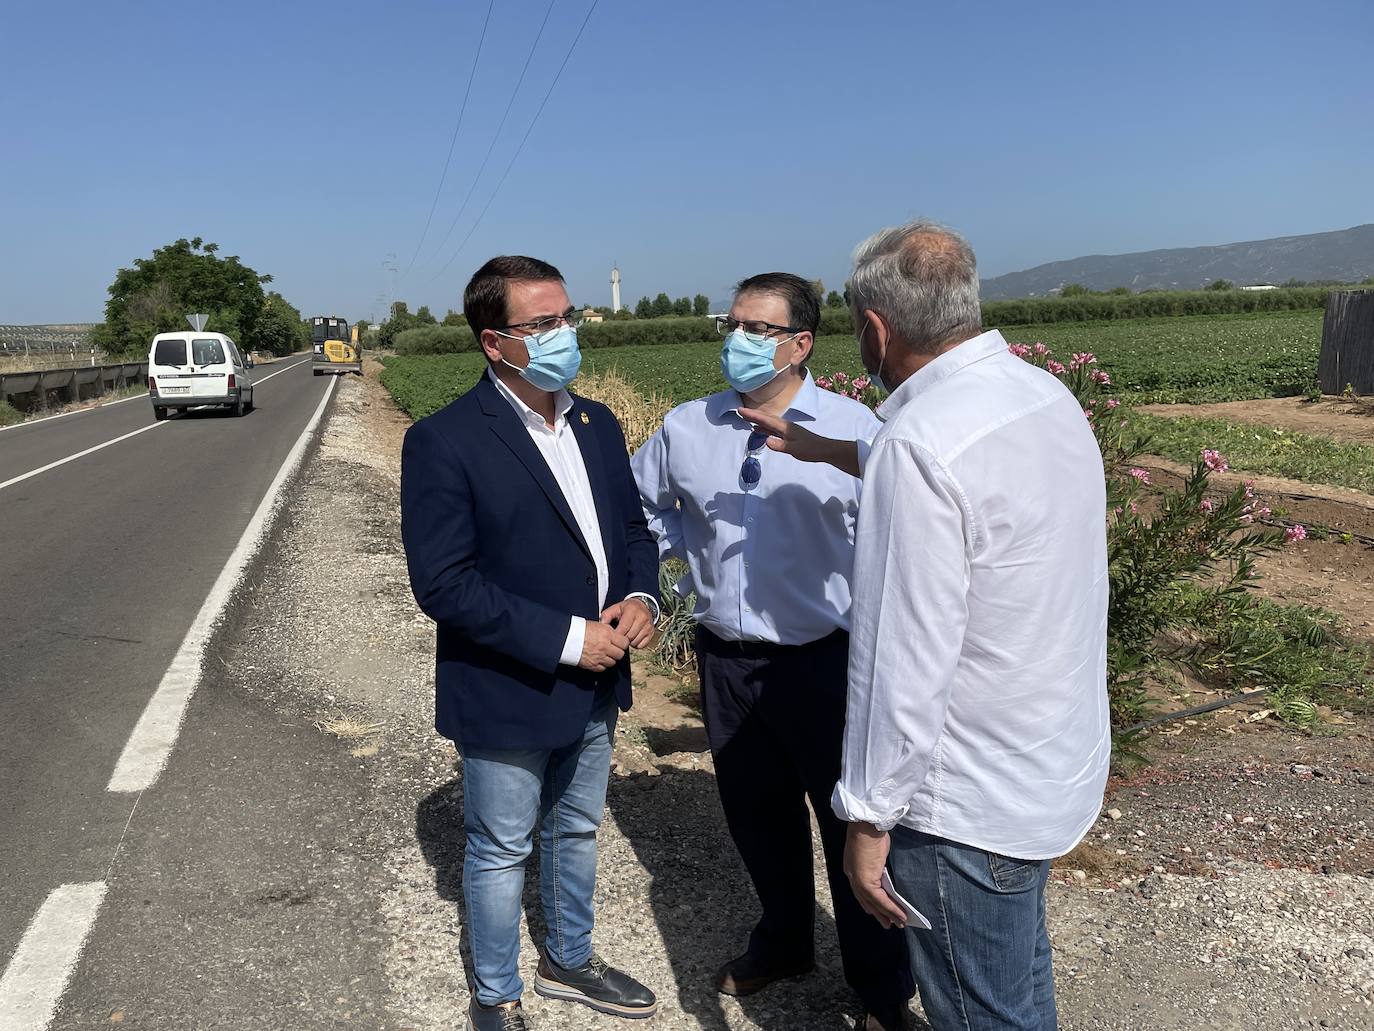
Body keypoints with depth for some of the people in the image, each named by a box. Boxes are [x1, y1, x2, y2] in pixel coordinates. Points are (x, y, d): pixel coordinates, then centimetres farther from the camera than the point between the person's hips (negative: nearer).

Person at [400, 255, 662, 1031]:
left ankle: (570, 961, 47)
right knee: (502, 853, 14)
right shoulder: (444, 441, -18)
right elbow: (444, 584, -21)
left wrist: (640, 596, -10)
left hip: (594, 686, 6)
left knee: (577, 833, 24)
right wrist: (564, 639, -22)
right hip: (508, 695, -6)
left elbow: (633, 524, 11)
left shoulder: (597, 423, 2)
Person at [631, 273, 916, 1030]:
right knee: (755, 815, 21)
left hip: (823, 660, -4)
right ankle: (783, 942, 47)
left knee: (851, 824, 8)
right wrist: (686, 540, 2)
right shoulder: (685, 428, 1)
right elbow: (640, 507, 16)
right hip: (725, 659, 5)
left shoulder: (852, 428, -12)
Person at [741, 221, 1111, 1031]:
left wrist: (869, 818, -16)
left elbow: (904, 660, -26)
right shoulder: (1044, 393, 0)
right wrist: (831, 451, 26)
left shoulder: (922, 440, -27)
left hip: (971, 803, -8)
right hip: (1064, 763, 8)